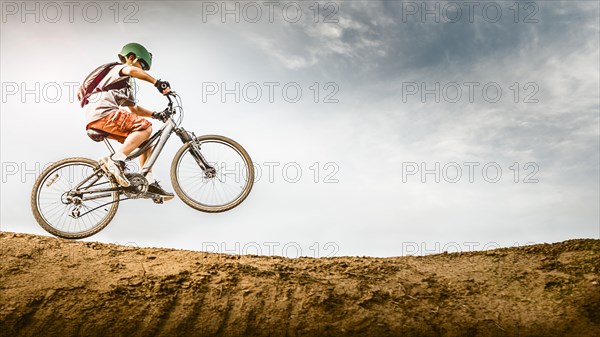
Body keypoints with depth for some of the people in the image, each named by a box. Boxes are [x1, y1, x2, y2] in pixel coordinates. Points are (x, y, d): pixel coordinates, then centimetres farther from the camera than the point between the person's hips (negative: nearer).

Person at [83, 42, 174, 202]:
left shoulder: (127, 84, 34)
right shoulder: (119, 69, 6)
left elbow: (134, 109, 37)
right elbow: (132, 70, -20)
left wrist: (156, 114, 27)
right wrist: (157, 82, -23)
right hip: (102, 112, -9)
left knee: (145, 139, 7)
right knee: (145, 127, -21)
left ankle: (149, 183, 3)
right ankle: (115, 160, -27)